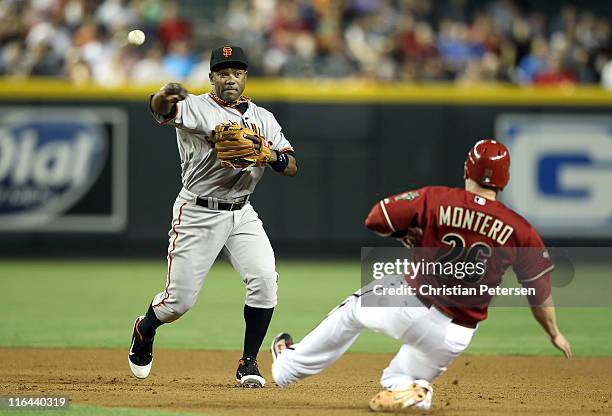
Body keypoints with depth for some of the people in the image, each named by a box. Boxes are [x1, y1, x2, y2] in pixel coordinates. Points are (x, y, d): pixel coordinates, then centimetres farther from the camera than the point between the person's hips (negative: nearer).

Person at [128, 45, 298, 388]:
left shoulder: (263, 118, 8)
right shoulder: (195, 108, -8)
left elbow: (292, 167, 1)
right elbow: (162, 110, -31)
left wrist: (271, 155, -22)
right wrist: (164, 97, -56)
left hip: (242, 214, 4)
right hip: (198, 214, -4)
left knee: (265, 279, -16)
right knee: (180, 298, -1)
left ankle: (249, 363, -3)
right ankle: (145, 331, 33)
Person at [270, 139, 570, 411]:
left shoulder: (434, 200, -11)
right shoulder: (519, 231, -6)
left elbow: (376, 219, -5)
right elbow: (540, 291, 1)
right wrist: (554, 334, 17)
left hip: (409, 304, -1)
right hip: (455, 336, 1)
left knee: (353, 310, 31)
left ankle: (290, 366, 41)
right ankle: (404, 389, -6)